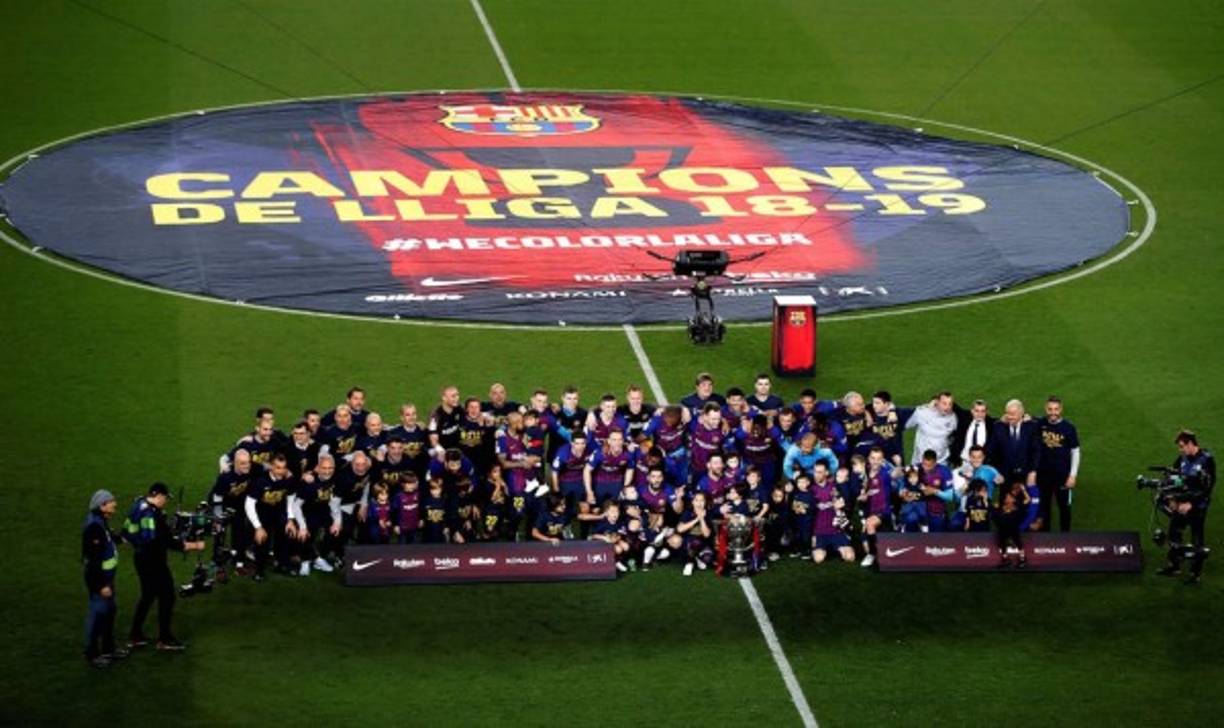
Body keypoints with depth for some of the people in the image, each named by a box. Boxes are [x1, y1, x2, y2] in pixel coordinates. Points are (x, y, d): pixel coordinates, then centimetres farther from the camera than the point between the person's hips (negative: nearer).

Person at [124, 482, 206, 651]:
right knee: (166, 597, 1)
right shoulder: (153, 515, -26)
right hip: (153, 562, -10)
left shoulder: (139, 506, 4)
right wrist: (193, 546, -24)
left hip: (142, 559, 10)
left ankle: (135, 636, 24)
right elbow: (167, 541, -28)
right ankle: (165, 639, 6)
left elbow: (128, 532, 13)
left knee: (147, 596, 20)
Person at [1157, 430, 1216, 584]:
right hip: (1181, 503, 6)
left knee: (1197, 538, 1)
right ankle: (1174, 565, 26)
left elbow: (1207, 487, -19)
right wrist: (1171, 499, -2)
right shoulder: (1182, 459, 2)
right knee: (1174, 532, 10)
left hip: (1197, 506, -6)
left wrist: (1190, 503, -22)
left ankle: (1196, 572, 10)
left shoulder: (1206, 460, -16)